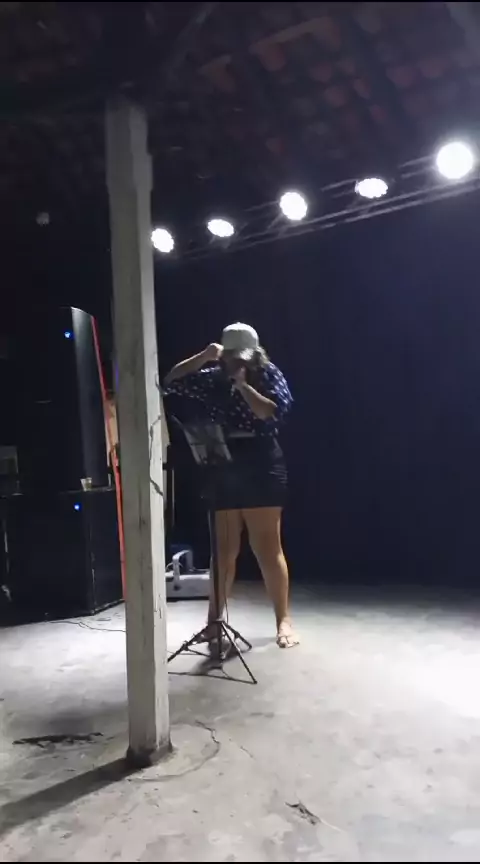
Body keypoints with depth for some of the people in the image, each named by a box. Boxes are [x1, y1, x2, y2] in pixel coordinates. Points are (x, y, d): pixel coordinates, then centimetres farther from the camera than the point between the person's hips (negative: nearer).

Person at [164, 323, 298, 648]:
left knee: (268, 549, 0)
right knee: (223, 550, 9)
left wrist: (242, 385, -14)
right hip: (221, 475, 3)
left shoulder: (269, 374, 0)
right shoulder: (212, 378, 8)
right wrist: (202, 358, -3)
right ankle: (214, 620, 20)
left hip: (261, 473, -3)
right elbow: (171, 382, 5)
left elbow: (275, 413, -14)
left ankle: (284, 620, 11)